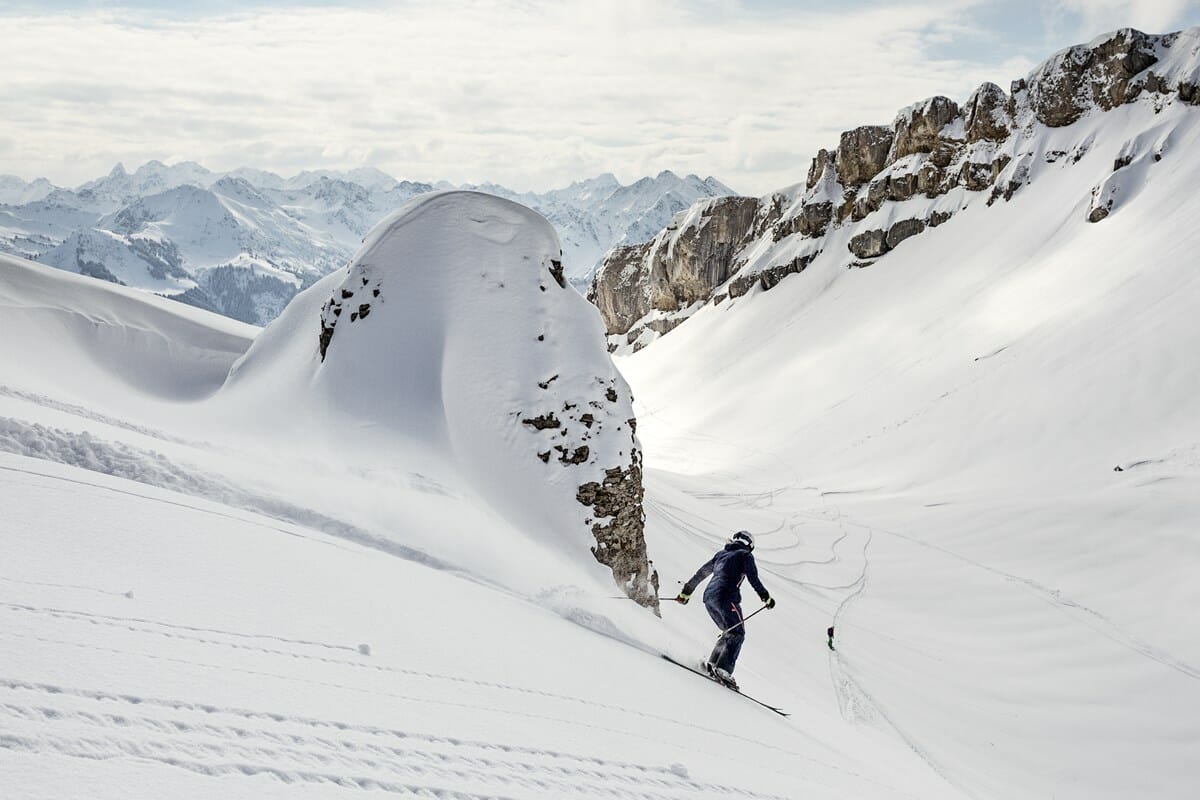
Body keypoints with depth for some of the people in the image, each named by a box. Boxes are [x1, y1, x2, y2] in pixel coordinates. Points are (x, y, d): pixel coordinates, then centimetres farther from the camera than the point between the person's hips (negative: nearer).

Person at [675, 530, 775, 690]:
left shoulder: (721, 554, 26)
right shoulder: (745, 555, 8)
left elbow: (700, 573, 28)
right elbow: (753, 579, -4)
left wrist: (686, 592, 33)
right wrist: (766, 597, 1)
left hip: (709, 596, 7)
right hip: (726, 597, -7)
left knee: (729, 632, 18)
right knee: (737, 634, -7)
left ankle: (712, 663, 7)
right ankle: (723, 669, -25)